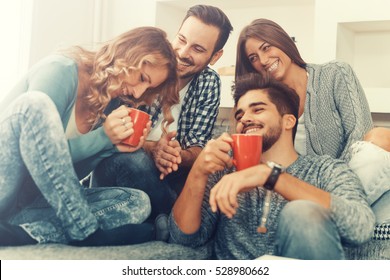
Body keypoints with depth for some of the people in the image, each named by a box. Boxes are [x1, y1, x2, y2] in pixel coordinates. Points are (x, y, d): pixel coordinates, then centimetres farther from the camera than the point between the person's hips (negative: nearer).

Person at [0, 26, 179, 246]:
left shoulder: (111, 103, 8)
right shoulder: (62, 70, -13)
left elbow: (71, 171, 8)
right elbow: (35, 149, -18)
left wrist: (114, 147, -8)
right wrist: (103, 137, -20)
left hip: (39, 200, 7)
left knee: (138, 202, -9)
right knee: (35, 104, -31)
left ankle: (25, 233, -25)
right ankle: (86, 232, -26)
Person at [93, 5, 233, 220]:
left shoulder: (210, 84, 0)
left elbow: (197, 148, -3)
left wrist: (179, 156, -27)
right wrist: (152, 148, -34)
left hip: (170, 175, 2)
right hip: (117, 165, -2)